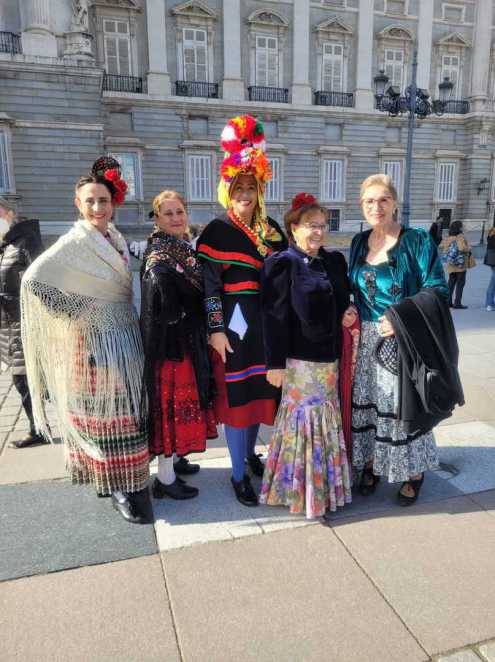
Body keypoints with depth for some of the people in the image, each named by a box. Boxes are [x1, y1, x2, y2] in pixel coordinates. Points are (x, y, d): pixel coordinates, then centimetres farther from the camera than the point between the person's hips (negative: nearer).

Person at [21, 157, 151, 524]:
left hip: (126, 337, 8)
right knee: (105, 415, 2)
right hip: (95, 341, -7)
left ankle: (125, 477, 32)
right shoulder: (75, 242, -13)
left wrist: (131, 320, 11)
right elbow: (34, 279, -21)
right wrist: (74, 314, -17)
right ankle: (119, 486, 15)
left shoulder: (117, 238, 9)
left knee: (126, 411, 15)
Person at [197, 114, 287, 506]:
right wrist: (216, 329, -14)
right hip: (234, 323, -5)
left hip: (269, 322, 5)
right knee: (236, 396, 1)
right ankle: (238, 475, 16)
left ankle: (250, 452, 38)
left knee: (261, 391, 14)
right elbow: (209, 285, -8)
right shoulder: (216, 232, -4)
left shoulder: (272, 230, 10)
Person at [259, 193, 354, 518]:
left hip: (330, 355, 6)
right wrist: (275, 363, -16)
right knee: (303, 417, 2)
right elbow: (275, 317, -13)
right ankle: (299, 488, 21)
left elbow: (343, 301, 21)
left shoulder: (336, 260, 10)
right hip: (300, 357, -6)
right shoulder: (282, 263, -9)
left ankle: (327, 481, 35)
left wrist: (348, 314, -2)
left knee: (327, 418, 16)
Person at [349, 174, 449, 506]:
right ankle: (370, 463, 30)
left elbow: (437, 290, -11)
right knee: (366, 402, 10)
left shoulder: (417, 240, -8)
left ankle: (413, 472, 26)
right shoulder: (360, 242, 8)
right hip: (366, 339, 5)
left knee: (404, 404, 4)